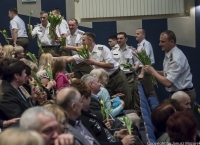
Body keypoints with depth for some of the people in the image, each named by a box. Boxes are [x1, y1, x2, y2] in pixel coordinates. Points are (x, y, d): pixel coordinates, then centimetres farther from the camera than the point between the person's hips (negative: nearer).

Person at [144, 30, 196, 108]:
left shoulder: (176, 58, -25)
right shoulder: (169, 54, 4)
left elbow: (168, 83, -29)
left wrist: (152, 71, -18)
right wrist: (155, 71, -2)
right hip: (176, 93, 9)